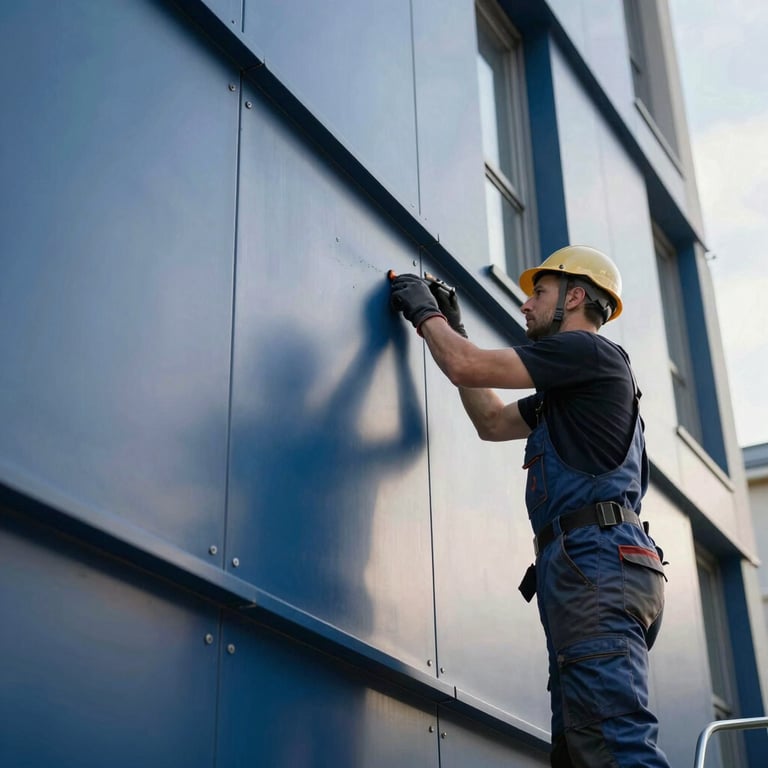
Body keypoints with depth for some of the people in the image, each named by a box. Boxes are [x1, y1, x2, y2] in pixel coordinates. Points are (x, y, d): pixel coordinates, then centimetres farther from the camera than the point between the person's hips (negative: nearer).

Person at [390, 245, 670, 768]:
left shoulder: (588, 350, 0)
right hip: (591, 567, 10)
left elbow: (467, 368, -5)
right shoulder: (566, 391, 30)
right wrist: (453, 327, 35)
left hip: (597, 559, -10)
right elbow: (493, 421, 36)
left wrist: (426, 314, 15)